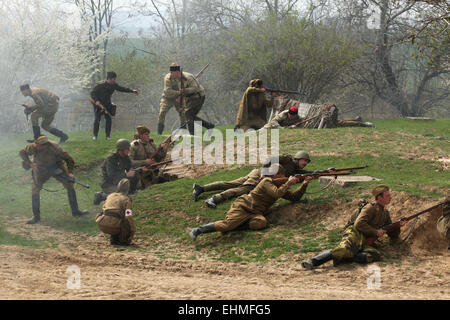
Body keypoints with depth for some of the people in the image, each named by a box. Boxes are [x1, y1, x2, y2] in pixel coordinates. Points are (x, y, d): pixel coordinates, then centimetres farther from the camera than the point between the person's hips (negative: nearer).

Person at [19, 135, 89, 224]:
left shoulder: (54, 148, -34)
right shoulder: (33, 147, -30)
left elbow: (69, 159, -23)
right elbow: (22, 152, -11)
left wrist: (70, 172, -31)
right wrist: (29, 163, -22)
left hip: (56, 167, -1)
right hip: (41, 169, 1)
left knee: (69, 184, -7)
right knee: (35, 190, -7)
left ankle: (75, 211, 5)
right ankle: (36, 216, 5)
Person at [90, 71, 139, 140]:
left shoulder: (113, 85, -2)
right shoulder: (100, 85, -19)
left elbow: (121, 89, 12)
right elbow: (92, 93, -16)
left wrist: (132, 91, 7)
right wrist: (96, 100, -32)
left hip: (107, 104, 4)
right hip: (98, 104, -4)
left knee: (109, 119, -7)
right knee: (97, 119, -12)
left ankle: (108, 136, 2)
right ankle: (95, 135, -1)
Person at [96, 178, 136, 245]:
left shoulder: (110, 196, 21)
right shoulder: (126, 199, 4)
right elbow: (129, 217, -6)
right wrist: (133, 232, 0)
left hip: (102, 225, 6)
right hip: (113, 226, -6)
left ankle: (114, 239, 27)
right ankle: (123, 240, 9)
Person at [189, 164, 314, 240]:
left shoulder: (279, 185, 23)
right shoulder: (267, 181, -4)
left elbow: (295, 197, 26)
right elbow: (277, 193, -19)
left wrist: (304, 184, 14)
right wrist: (289, 183, -8)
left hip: (255, 212, 7)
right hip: (242, 207, -7)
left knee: (261, 222, -30)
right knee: (228, 223, -30)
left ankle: (232, 226, -25)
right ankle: (198, 230, -24)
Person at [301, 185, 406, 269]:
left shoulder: (385, 213, 26)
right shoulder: (370, 208, 1)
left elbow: (393, 235, 31)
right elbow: (359, 224, -12)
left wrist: (398, 226, 10)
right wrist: (376, 232, -10)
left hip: (364, 243, 6)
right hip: (355, 234, -6)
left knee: (376, 255, -28)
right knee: (345, 249, -38)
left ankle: (343, 258, -28)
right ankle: (312, 262, -40)